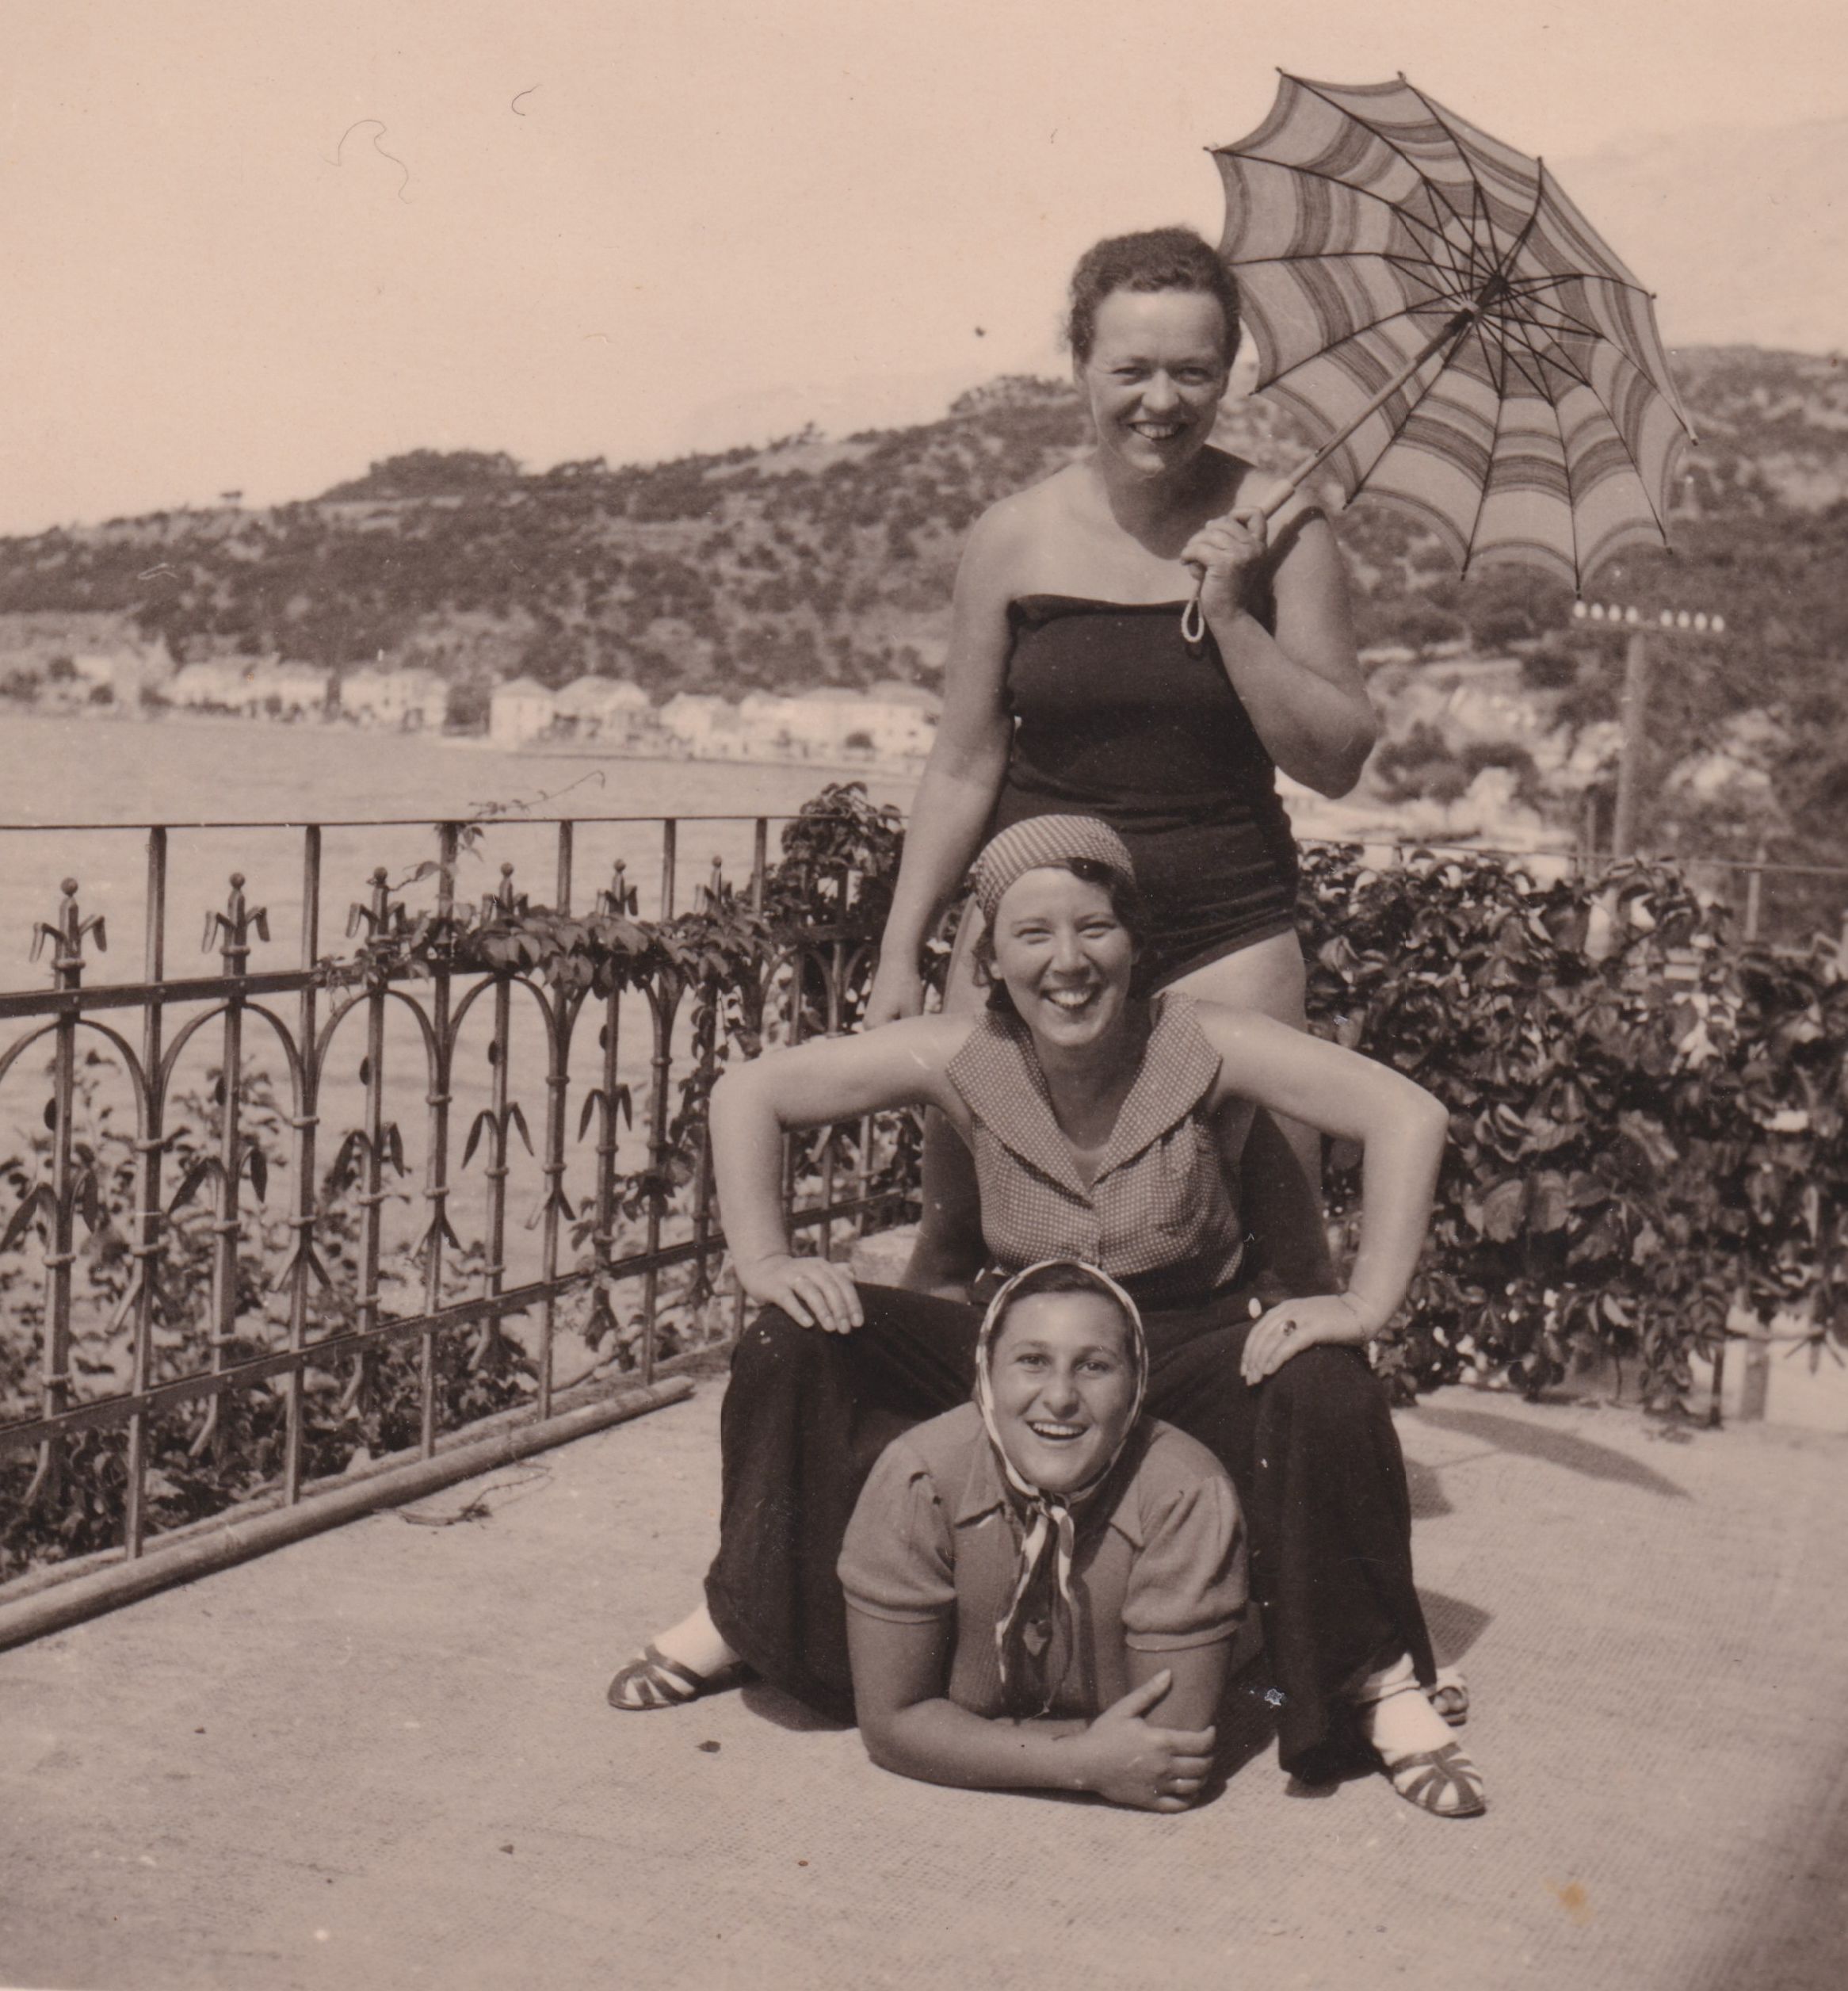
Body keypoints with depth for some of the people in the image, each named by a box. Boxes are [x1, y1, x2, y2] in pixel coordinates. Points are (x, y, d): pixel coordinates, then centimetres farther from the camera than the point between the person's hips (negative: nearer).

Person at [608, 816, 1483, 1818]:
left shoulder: (1199, 1047, -19)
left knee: (1323, 1389, -34)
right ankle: (749, 1615, 8)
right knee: (791, 1347, -14)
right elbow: (748, 1093, -4)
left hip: (1195, 1350, -2)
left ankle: (1378, 1683, -14)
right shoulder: (964, 1060, -13)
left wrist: (1364, 1306, -31)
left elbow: (1407, 1114, -24)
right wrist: (763, 1259, -14)